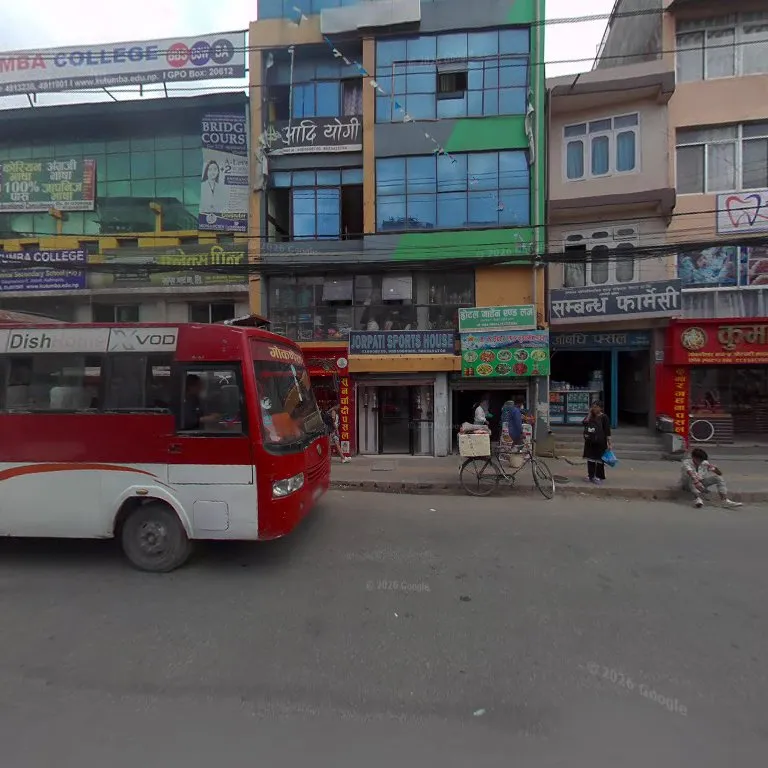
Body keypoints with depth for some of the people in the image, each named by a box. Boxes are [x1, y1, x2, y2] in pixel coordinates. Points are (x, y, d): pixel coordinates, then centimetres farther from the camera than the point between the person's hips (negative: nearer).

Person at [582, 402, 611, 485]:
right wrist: (589, 413, -3)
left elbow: (607, 430, -11)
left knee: (599, 460, 0)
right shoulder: (591, 416, 12)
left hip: (600, 442, -6)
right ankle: (590, 476, 21)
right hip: (590, 442, 6)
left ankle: (600, 477, 9)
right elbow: (585, 423, -3)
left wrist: (609, 442, -15)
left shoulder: (603, 417, -7)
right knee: (590, 459, 11)